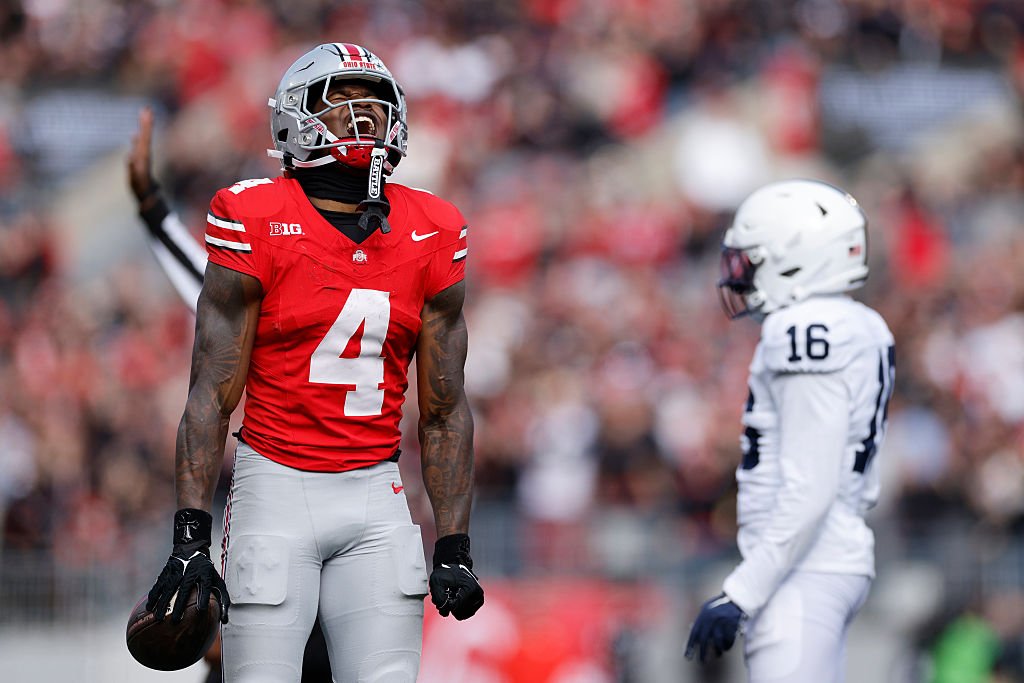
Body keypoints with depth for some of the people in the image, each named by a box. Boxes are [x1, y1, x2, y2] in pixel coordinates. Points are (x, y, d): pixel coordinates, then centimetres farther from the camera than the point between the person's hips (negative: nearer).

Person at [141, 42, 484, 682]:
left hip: (375, 493, 3)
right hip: (277, 486, -3)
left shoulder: (431, 236, 6)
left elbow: (445, 409, 10)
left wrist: (455, 549, 4)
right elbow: (212, 395, -5)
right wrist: (190, 538, -11)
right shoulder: (258, 225, -5)